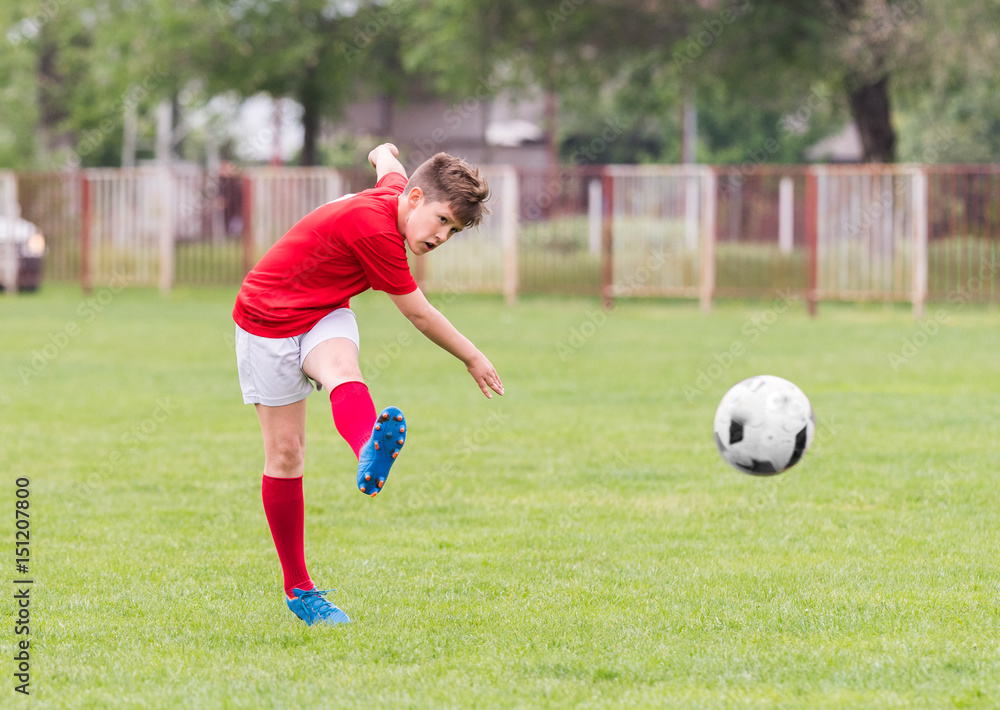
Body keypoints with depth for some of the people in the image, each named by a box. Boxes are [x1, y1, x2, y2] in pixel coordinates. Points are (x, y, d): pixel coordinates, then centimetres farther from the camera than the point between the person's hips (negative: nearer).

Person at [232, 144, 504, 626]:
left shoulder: (395, 192, -3)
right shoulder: (376, 230, -29)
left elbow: (388, 166, 26)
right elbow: (420, 315, -17)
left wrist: (385, 154, 52)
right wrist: (473, 359, -4)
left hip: (324, 316, 6)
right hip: (266, 320, -6)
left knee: (342, 371, -30)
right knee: (285, 453, -5)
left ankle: (370, 453, -65)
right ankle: (297, 589, 6)